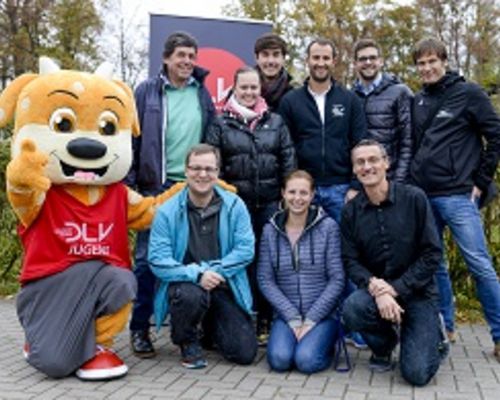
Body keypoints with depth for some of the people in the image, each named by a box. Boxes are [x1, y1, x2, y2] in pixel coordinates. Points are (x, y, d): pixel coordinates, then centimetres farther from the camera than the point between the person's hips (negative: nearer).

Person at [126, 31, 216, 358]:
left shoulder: (202, 93, 11)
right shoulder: (147, 92, 2)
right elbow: (132, 140, -1)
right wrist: (129, 184, -7)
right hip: (156, 187, -3)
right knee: (147, 258, -1)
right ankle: (140, 328, 9)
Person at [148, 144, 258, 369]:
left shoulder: (234, 206, -2)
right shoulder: (167, 211, -7)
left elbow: (246, 249, -7)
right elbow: (158, 260, -13)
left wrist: (214, 270, -19)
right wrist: (197, 274, -26)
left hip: (225, 287, 2)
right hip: (184, 283, -2)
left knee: (245, 353, -7)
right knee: (191, 295, -39)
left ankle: (212, 329, 30)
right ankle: (187, 342, -2)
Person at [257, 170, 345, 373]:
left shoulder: (328, 227, -2)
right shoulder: (271, 230, 4)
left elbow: (337, 279, -5)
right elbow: (266, 280, 1)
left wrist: (311, 320, -10)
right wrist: (293, 319, -9)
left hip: (322, 314, -1)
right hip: (286, 315, 2)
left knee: (307, 360, -25)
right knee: (279, 359, -25)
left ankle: (325, 344, 8)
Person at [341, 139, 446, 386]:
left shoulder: (414, 199, -7)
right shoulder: (351, 211, 0)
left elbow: (432, 254, -9)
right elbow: (350, 261, -2)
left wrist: (396, 289, -16)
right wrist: (375, 287, -22)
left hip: (417, 292, -2)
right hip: (376, 290, 2)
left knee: (417, 374, -16)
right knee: (353, 308, -33)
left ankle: (433, 337, 21)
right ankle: (384, 346, 3)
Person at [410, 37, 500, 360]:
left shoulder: (468, 93, -1)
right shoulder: (418, 102, 14)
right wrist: (412, 182, 11)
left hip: (458, 196, -5)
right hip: (423, 196, 6)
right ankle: (445, 327, 23)